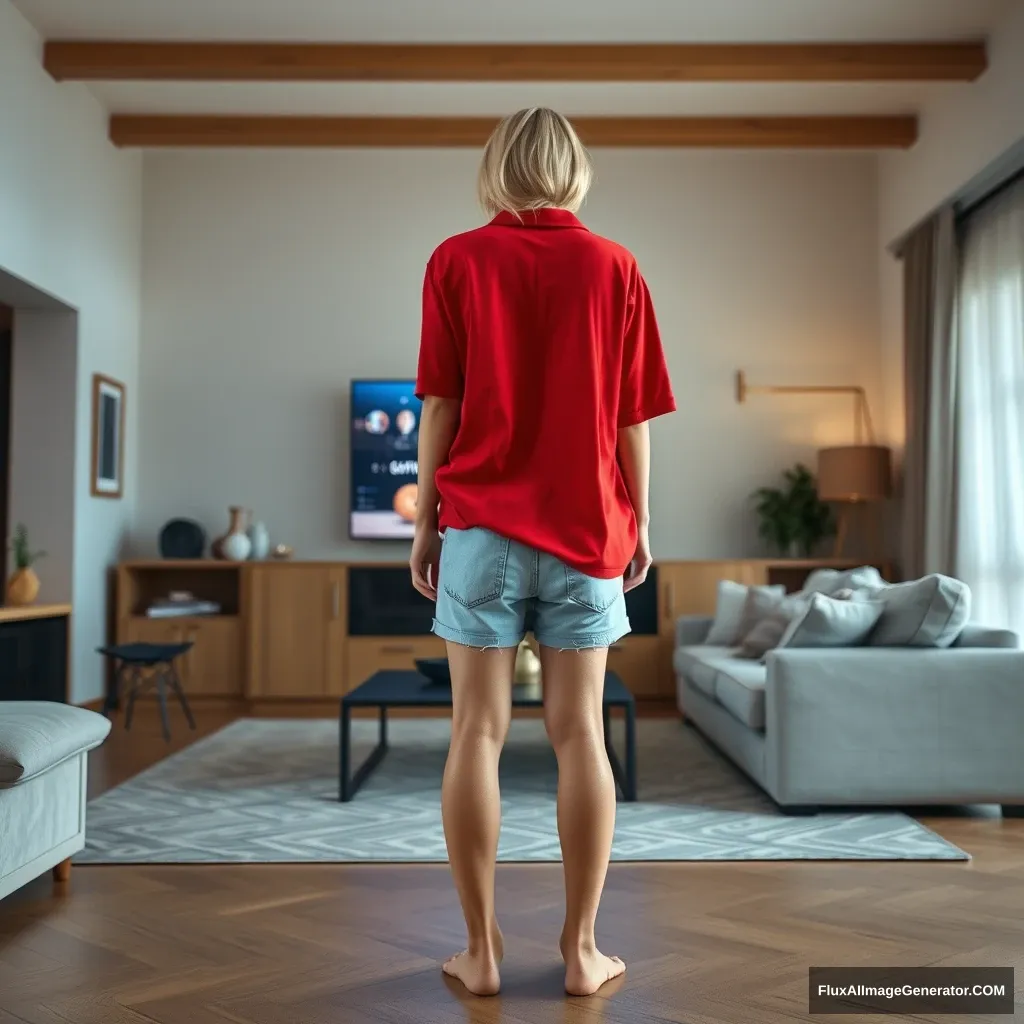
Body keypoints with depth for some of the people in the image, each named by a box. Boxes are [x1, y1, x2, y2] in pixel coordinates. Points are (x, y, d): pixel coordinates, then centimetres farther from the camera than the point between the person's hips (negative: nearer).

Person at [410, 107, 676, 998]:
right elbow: (632, 416, 3)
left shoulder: (457, 262, 1)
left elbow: (439, 406, -2)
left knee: (477, 732, 3)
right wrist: (640, 521, 12)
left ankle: (481, 951, 10)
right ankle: (583, 950, 13)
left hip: (481, 523, -1)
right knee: (580, 734, 5)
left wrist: (425, 522, 5)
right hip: (587, 526, 1)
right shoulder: (614, 266, 3)